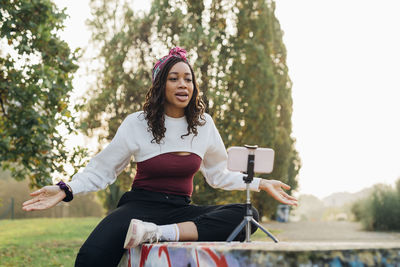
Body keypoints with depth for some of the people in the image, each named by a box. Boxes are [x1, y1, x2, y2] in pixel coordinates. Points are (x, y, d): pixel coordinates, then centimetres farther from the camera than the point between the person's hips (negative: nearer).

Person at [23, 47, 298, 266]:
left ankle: (160, 233, -36)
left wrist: (261, 184, 10)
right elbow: (102, 171, 3)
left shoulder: (203, 124, 8)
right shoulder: (137, 124, -1)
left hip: (181, 210, 4)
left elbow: (219, 175, 19)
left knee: (248, 215, -28)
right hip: (141, 206, -4)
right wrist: (65, 189, -12)